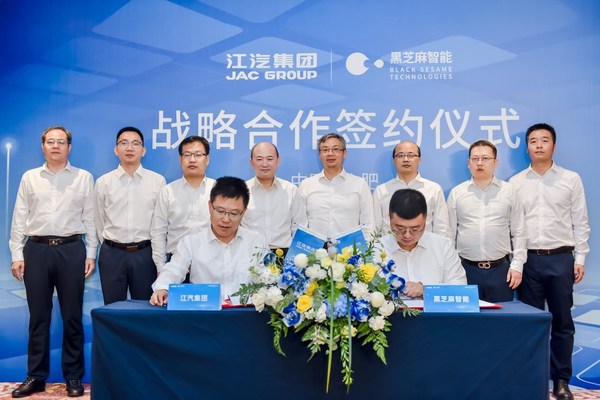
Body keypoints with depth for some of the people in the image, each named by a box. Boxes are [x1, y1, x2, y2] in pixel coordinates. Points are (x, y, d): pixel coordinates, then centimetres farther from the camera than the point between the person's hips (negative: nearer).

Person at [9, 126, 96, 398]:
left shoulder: (84, 178, 6)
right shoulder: (29, 178, 10)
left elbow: (90, 218, 4)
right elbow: (19, 218, 8)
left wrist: (91, 254, -1)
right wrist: (16, 255, 1)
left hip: (71, 250, -1)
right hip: (36, 250, 1)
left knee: (72, 316, 4)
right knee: (38, 316, 7)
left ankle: (74, 377, 15)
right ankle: (36, 377, 18)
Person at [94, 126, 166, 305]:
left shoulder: (158, 181, -1)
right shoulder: (103, 182, 2)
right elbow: (99, 222, 11)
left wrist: (156, 252, 9)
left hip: (144, 253, -1)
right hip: (112, 254, 1)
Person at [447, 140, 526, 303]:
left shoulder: (509, 192, 5)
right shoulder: (456, 193, 5)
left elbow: (518, 233, 5)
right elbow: (449, 234, 6)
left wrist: (517, 265, -2)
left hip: (501, 269, 0)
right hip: (466, 269, 0)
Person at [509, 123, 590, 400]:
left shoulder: (571, 179, 4)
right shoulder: (515, 183, 5)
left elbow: (580, 221, 5)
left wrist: (580, 258, 0)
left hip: (561, 258, 0)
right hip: (528, 259, 0)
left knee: (562, 322, 7)